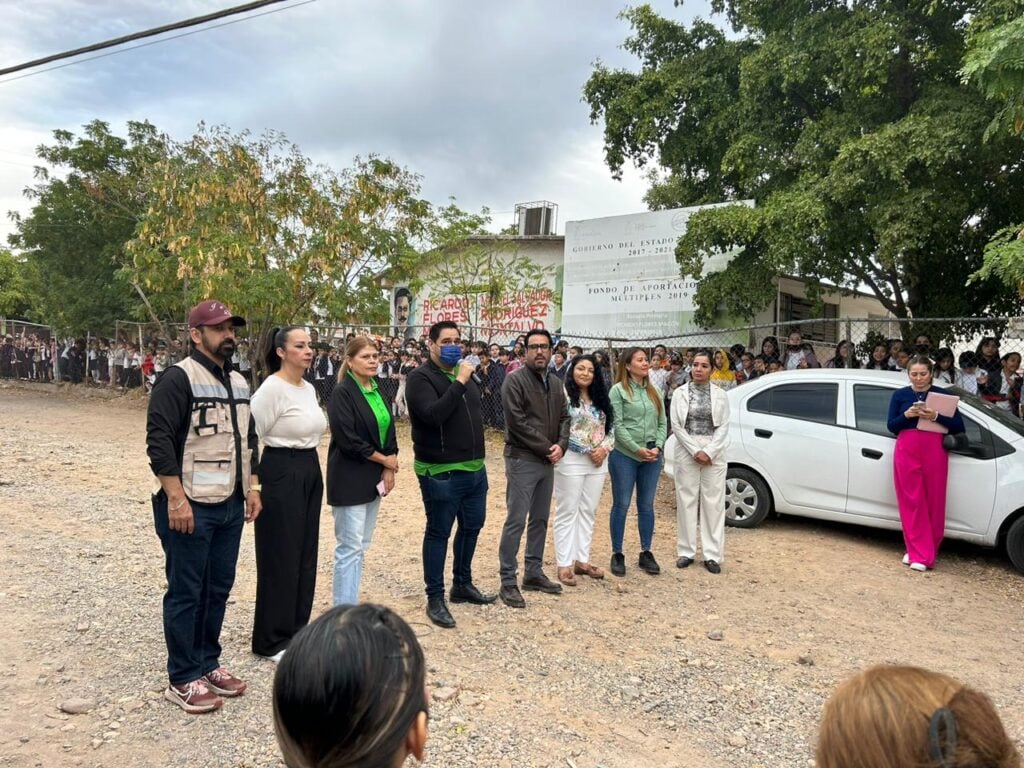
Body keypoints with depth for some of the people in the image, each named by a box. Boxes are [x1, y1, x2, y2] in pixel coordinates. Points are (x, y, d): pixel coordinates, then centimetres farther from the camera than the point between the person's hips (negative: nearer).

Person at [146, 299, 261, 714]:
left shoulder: (239, 381, 13)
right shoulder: (179, 378, -12)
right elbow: (159, 442, -18)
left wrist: (251, 487, 15)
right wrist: (176, 498, -21)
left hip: (231, 506, 8)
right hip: (191, 507, -8)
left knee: (219, 588, 15)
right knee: (186, 593, 3)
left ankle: (208, 664, 30)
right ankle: (182, 680, 15)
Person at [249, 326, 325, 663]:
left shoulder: (309, 389, 10)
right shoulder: (271, 388, -16)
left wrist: (309, 465, 19)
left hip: (310, 471, 9)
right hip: (281, 474, -8)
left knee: (305, 553, 14)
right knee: (280, 556, 1)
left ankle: (297, 629, 29)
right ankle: (272, 641, 15)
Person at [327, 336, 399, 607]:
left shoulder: (377, 391, 11)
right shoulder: (342, 393, -12)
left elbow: (389, 432, 12)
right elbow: (348, 440, -20)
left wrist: (390, 468, -3)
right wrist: (384, 460, -10)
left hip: (374, 478, 8)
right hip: (350, 480, -8)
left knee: (361, 546, 13)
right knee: (350, 547, -4)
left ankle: (351, 602, 23)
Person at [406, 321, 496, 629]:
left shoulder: (464, 374, 12)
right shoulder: (420, 378, -12)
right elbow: (433, 415, -28)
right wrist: (459, 383, -26)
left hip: (475, 468, 8)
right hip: (440, 473, -8)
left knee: (472, 527, 17)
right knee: (439, 533, 3)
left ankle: (463, 585, 35)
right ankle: (435, 598, 16)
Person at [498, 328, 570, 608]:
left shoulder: (556, 383, 12)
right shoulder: (515, 380, -10)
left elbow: (564, 418, 11)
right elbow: (518, 422, -18)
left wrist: (561, 445, -8)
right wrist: (546, 448, -15)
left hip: (548, 462, 7)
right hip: (522, 460, -7)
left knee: (540, 520, 14)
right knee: (516, 521, -5)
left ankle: (533, 573, 25)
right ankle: (508, 582, 3)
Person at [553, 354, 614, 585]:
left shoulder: (600, 398, 13)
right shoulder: (564, 395, -7)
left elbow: (610, 427, 14)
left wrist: (604, 448, -6)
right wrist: (589, 450, -13)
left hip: (598, 461, 6)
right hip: (571, 460, -6)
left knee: (588, 512, 11)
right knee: (567, 512, 0)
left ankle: (582, 560, 20)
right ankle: (564, 564, 6)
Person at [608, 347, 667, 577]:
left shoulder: (654, 392, 11)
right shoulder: (618, 390, -5)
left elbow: (663, 422, 10)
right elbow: (617, 425, -11)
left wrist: (657, 447, -5)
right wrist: (637, 449, -14)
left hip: (652, 457, 5)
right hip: (624, 455, -5)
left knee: (647, 506, 12)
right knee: (621, 505, 3)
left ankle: (646, 553, 22)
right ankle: (617, 554, 14)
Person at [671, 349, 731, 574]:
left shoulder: (720, 394, 4)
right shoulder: (681, 393, 2)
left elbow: (723, 427, 0)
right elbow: (676, 425, -3)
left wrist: (709, 452, -12)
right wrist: (695, 451, -11)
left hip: (713, 452, 0)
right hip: (687, 451, 0)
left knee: (713, 502, 2)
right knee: (687, 501, 4)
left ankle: (712, 555, 9)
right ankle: (686, 552, 12)